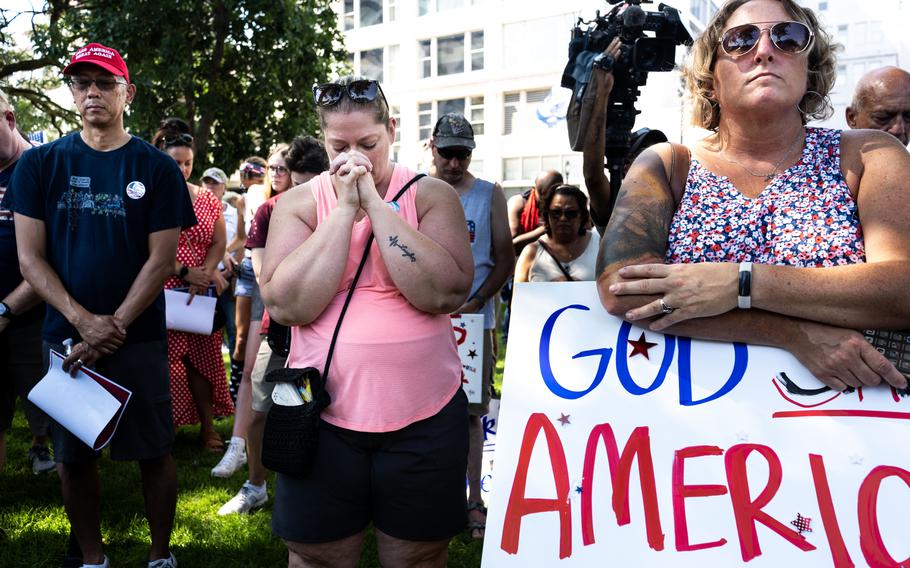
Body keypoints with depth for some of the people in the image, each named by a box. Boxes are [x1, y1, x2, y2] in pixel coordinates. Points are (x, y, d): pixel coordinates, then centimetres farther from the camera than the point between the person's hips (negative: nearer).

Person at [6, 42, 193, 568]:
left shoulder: (156, 167, -1)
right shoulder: (40, 163, 4)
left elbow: (162, 259, -5)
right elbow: (30, 256, -1)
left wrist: (114, 327, -12)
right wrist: (83, 321, -12)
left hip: (139, 337, -2)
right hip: (66, 336, 2)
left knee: (154, 451, 4)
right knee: (73, 454, 9)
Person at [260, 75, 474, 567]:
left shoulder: (432, 195, -2)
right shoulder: (299, 203, 1)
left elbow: (446, 293, -17)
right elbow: (287, 305, -14)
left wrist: (374, 201, -17)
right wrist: (345, 207, -15)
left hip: (424, 417, 0)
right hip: (323, 417, 1)